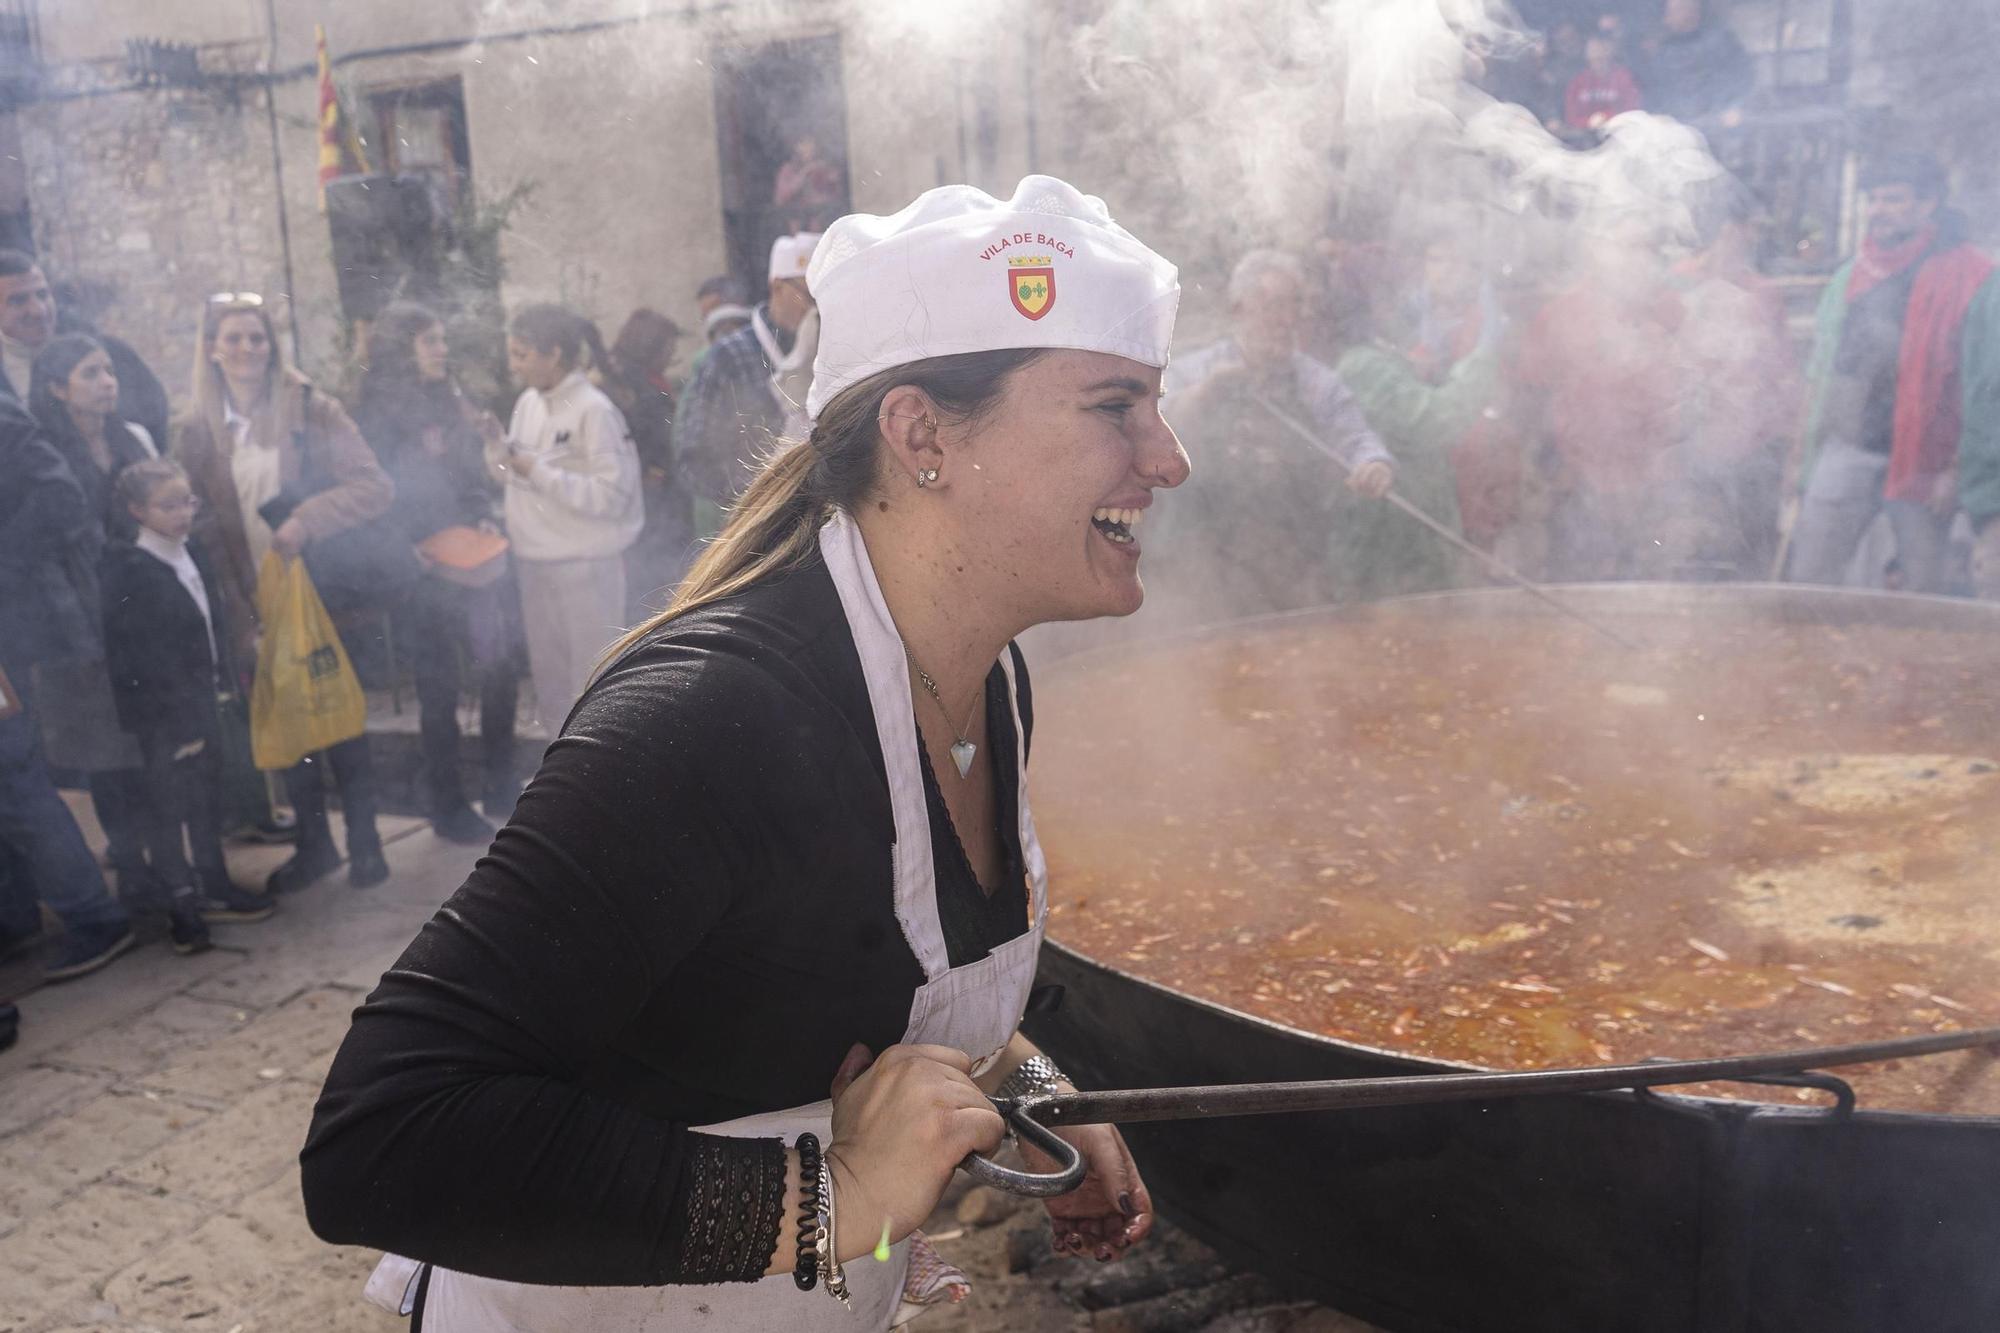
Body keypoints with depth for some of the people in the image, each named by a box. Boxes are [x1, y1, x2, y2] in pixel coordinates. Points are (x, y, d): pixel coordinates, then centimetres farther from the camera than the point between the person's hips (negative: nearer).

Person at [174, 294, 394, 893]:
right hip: (257, 608, 3)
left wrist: (308, 519, -23)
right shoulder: (195, 433, 3)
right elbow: (202, 530, 3)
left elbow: (375, 485, -10)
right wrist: (237, 617, -4)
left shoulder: (311, 409, -4)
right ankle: (313, 843, 26)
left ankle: (364, 841, 17)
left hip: (320, 592, -3)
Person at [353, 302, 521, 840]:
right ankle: (449, 808, 17)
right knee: (440, 690, 3)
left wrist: (486, 519, -1)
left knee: (502, 667, 5)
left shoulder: (450, 402, 11)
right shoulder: (375, 417, -8)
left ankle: (500, 785, 22)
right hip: (423, 573, -6)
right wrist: (418, 555, -18)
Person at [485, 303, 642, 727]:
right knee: (548, 677, 19)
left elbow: (612, 495, -21)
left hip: (585, 565, -8)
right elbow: (511, 475, 13)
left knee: (591, 681, 2)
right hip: (534, 560, 8)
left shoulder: (593, 410, -16)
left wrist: (539, 472, -23)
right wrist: (496, 441, -6)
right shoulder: (528, 402, 6)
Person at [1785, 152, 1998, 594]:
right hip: (1845, 453, 4)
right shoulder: (1850, 277, 12)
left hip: (1923, 462, -3)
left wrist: (1958, 469, -10)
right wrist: (1804, 452, 12)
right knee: (1806, 578, -1)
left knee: (1926, 589, 3)